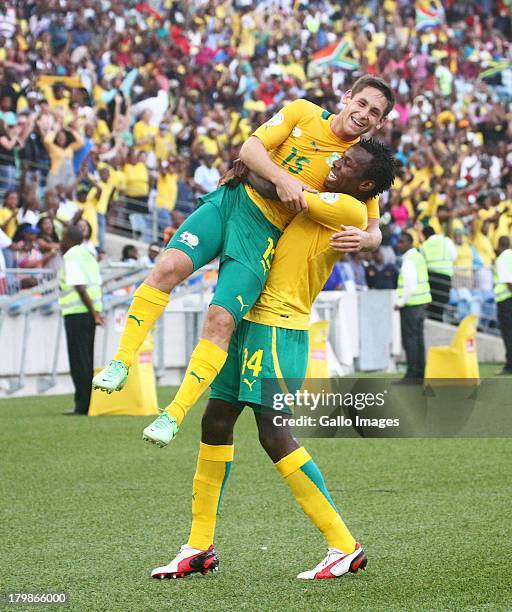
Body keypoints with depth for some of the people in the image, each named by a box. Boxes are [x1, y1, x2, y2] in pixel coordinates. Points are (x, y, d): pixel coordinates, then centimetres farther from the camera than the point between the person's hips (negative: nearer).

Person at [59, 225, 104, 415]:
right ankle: (89, 402, 13)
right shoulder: (88, 256, 16)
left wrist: (94, 313, -17)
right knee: (87, 360, 13)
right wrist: (97, 311, 13)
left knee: (79, 362, -5)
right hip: (91, 312, 8)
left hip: (76, 313, -8)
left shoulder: (70, 259, -11)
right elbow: (98, 285, 14)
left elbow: (81, 288, -18)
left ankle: (83, 405, -5)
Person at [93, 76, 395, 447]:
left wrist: (363, 238, -20)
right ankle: (121, 364, -13)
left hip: (266, 233, -1)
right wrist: (282, 179, -21)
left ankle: (174, 416, -11)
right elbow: (250, 149, -2)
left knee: (221, 320, -17)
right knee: (170, 266, -23)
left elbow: (374, 229, 5)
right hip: (230, 200, 1)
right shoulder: (303, 112, 3)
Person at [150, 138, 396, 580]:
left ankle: (344, 547, -7)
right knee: (215, 423, 11)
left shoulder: (351, 210, -12)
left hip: (277, 328, -10)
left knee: (274, 433, -15)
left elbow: (280, 192, -12)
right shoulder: (331, 203, 16)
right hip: (253, 320, 10)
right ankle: (200, 548, 19)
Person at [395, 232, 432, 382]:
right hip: (421, 302, 10)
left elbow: (410, 285, -22)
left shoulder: (409, 260, -15)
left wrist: (401, 302, -15)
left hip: (411, 303, -10)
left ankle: (413, 374, -7)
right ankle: (420, 373, 16)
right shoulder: (419, 256, 14)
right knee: (418, 337, 13)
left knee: (410, 339, -7)